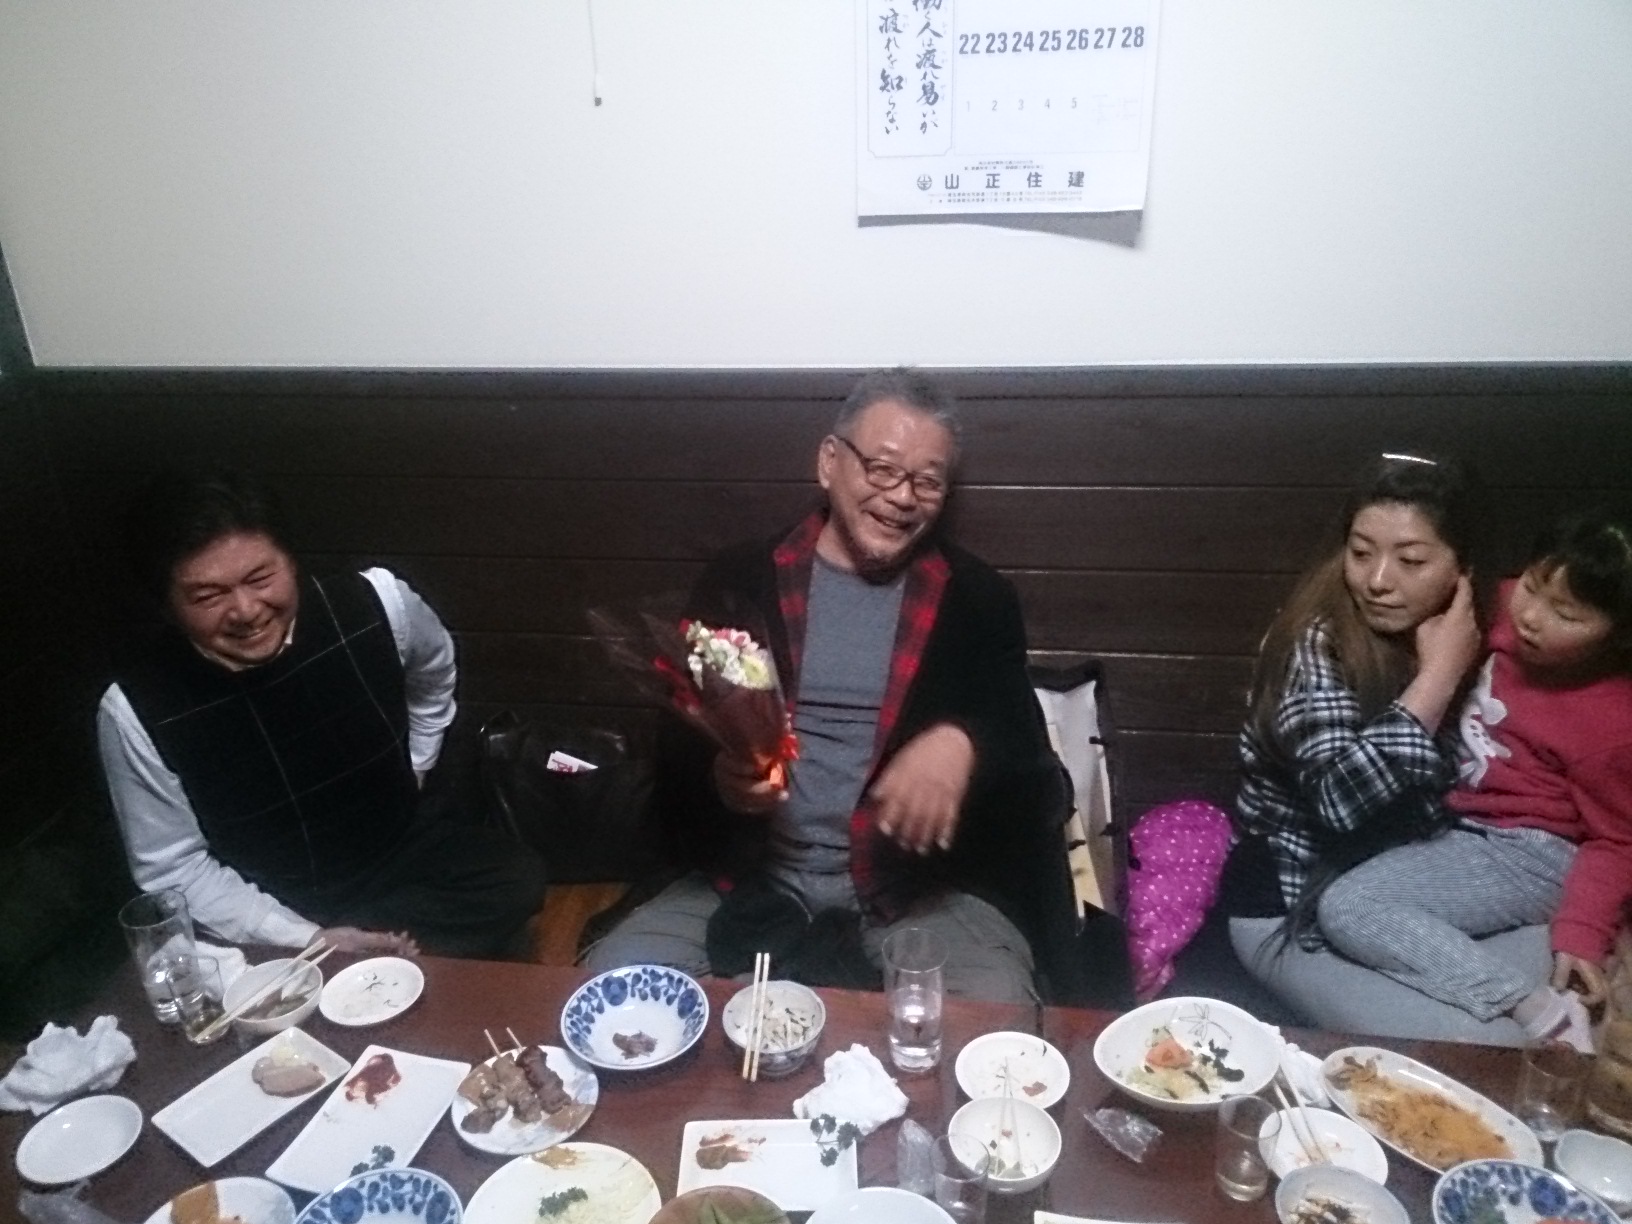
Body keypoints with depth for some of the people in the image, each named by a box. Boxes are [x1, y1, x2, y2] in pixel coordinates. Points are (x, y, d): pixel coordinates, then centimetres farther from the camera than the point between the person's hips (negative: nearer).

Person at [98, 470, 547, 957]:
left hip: (401, 851, 3)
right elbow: (171, 870, -9)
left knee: (517, 884, -22)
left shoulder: (374, 603, -18)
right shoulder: (136, 709, -20)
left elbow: (433, 675, 7)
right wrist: (308, 941, -19)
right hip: (269, 920, -2)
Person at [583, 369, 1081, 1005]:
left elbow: (1025, 751, 0)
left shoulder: (978, 600, 4)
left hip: (926, 893, 0)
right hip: (751, 883, 1)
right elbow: (679, 744, 8)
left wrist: (962, 743, -23)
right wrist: (717, 780, -16)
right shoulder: (741, 580, 6)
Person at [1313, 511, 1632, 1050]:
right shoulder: (1495, 610, -8)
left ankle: (1543, 1012, -19)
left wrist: (1581, 934, -18)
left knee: (1346, 907, -24)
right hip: (1446, 817, 8)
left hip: (1523, 854, -8)